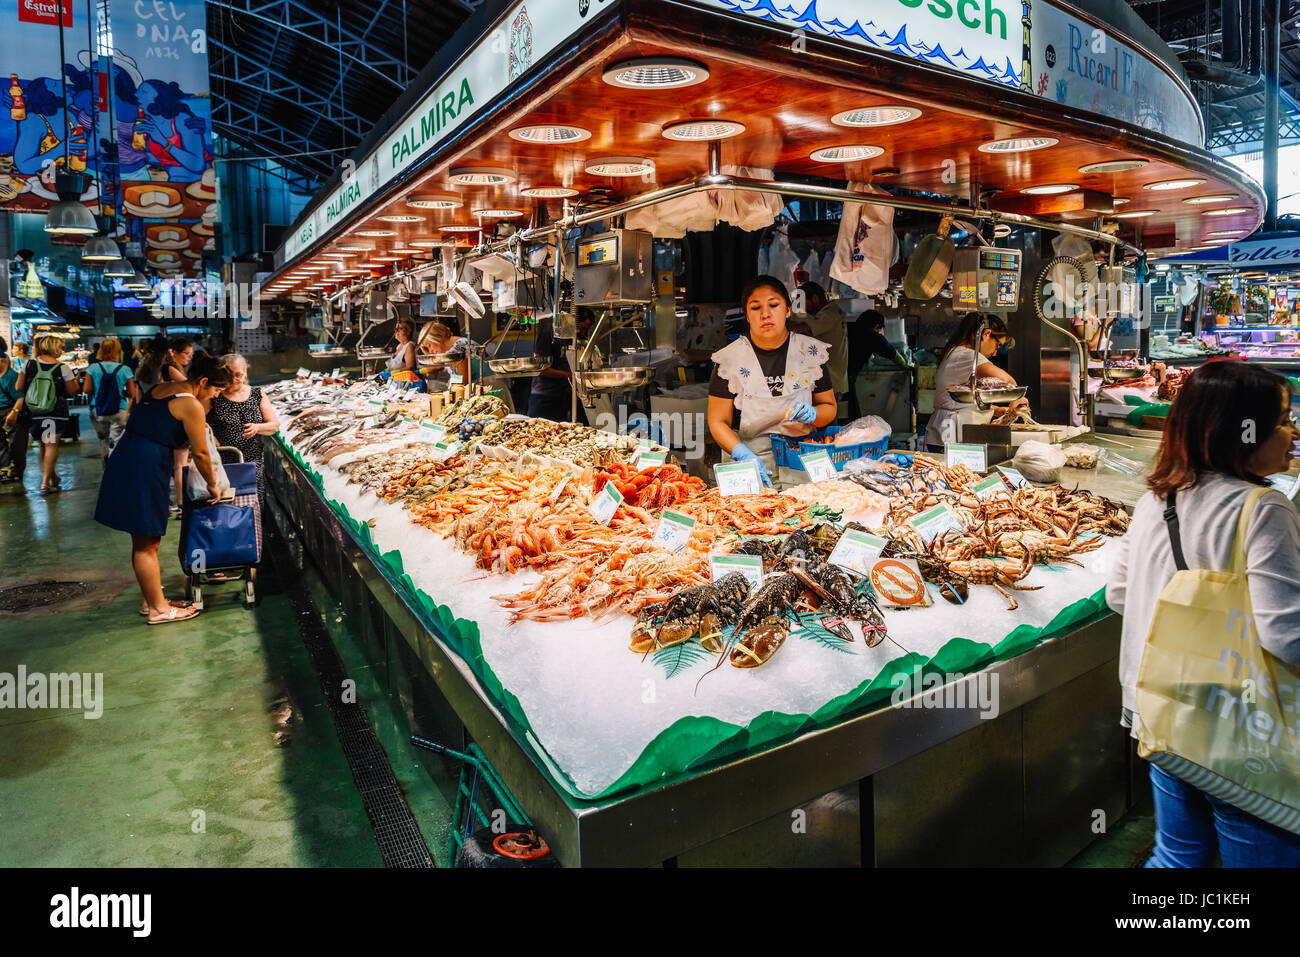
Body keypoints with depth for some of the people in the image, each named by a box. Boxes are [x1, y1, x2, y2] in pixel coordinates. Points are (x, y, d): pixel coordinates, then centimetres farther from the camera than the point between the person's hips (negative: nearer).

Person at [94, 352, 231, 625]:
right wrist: (213, 486, 6)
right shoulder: (191, 405, -13)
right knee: (146, 544, 2)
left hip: (122, 462, 9)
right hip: (144, 471, -9)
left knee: (143, 542, 17)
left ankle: (151, 600, 29)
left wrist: (195, 427, 22)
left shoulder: (161, 388, 12)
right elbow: (200, 453, -8)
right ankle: (158, 609, 13)